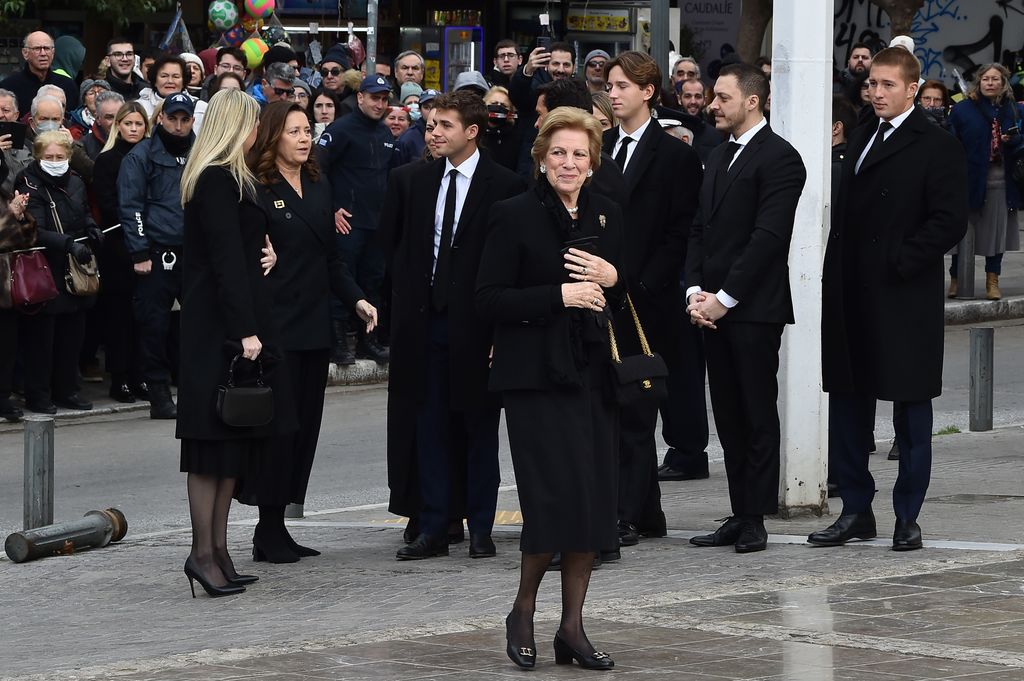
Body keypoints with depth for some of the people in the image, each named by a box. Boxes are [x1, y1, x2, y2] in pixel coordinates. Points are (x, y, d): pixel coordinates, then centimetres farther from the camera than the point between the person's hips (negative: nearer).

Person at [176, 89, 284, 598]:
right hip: (222, 325, -10)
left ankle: (216, 548, 14)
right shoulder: (219, 181, -14)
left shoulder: (220, 177, 16)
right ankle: (204, 551, -6)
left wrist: (263, 252, 2)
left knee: (229, 442, 11)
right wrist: (246, 331, -21)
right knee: (216, 444, -8)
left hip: (217, 322, 10)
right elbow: (226, 259, -19)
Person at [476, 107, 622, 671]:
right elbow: (488, 300, -8)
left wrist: (612, 279, -2)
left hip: (595, 374, 5)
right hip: (537, 376, -5)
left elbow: (631, 300, 20)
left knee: (593, 502, 1)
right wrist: (559, 295, -16)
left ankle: (571, 626, 11)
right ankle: (523, 611, 7)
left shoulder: (607, 216, 12)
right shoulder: (515, 216, -3)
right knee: (556, 496, -14)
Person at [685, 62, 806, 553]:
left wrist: (724, 297, -15)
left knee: (758, 415, -4)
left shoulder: (779, 158, -8)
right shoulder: (719, 158, 19)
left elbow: (769, 236, -15)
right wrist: (695, 291, 2)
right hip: (713, 307, 8)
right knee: (729, 418, 8)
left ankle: (755, 519, -1)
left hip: (754, 309, -8)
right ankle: (740, 516, 12)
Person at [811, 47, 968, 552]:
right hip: (850, 298, 7)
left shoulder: (938, 148, -7)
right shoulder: (860, 141, 16)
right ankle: (856, 511, 17)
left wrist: (900, 262, -17)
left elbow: (949, 221, -14)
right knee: (846, 406, 9)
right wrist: (835, 279, 8)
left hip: (905, 300, -7)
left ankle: (907, 517, 8)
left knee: (911, 412, 2)